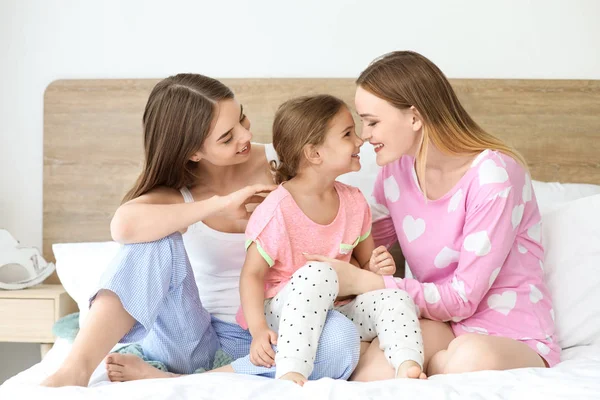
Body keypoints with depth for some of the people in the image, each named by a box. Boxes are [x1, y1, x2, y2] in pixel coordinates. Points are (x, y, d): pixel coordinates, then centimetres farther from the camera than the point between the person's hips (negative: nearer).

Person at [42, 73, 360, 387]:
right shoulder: (175, 194, -8)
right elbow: (124, 226, -32)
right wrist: (219, 204, -29)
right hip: (202, 338, -1)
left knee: (341, 339, -33)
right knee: (156, 242, -26)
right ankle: (76, 370, -35)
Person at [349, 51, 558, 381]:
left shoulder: (493, 175, -18)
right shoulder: (395, 169, 0)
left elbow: (462, 299, -18)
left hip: (513, 340, -2)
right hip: (438, 324, 3)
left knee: (472, 356, -39)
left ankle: (436, 364, -13)